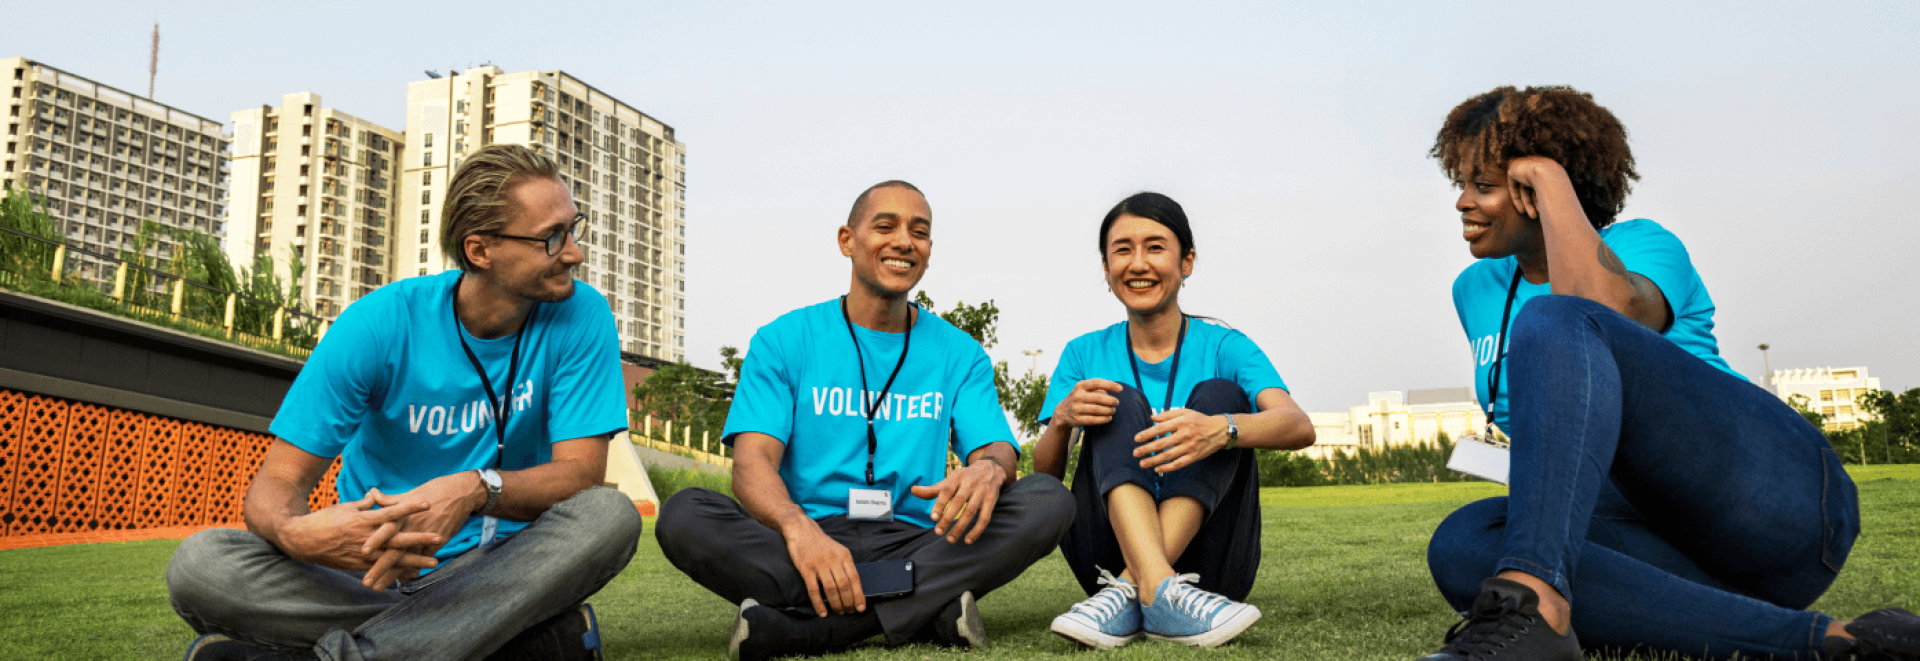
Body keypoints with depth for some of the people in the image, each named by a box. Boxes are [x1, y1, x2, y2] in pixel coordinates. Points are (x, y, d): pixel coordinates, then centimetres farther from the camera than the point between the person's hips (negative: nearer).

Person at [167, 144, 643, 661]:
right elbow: (278, 482, -9)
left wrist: (478, 489, -35)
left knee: (610, 515, -29)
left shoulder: (580, 317, -8)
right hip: (371, 573, 1)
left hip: (496, 569, 0)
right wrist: (294, 532, -35)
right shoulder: (378, 324, -10)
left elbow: (581, 472, -13)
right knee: (199, 565, -24)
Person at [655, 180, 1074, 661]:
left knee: (1048, 500, -22)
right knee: (684, 516, -27)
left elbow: (997, 448, 1)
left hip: (915, 544, 2)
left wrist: (988, 469, -27)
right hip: (812, 538, -1)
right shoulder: (783, 341, 6)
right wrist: (797, 527, -30)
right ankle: (929, 612, -30)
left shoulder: (959, 354, 13)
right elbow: (753, 461, -7)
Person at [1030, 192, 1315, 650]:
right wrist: (1062, 420, -21)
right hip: (1109, 550, 1)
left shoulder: (1223, 348, 2)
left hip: (1205, 557, -1)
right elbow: (1042, 479, 2)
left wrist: (1220, 430, -38)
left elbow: (1300, 427, -17)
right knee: (1117, 403, -17)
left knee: (1221, 395, -17)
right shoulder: (1085, 354, 8)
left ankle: (1127, 593, -34)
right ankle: (1156, 590, -42)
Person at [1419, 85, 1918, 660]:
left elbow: (1600, 310, -27)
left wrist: (1550, 178, -14)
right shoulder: (1476, 292, 18)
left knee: (1554, 322, -28)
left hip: (1775, 488, -6)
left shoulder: (1640, 244, 0)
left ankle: (1531, 607, -50)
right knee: (1461, 545, -27)